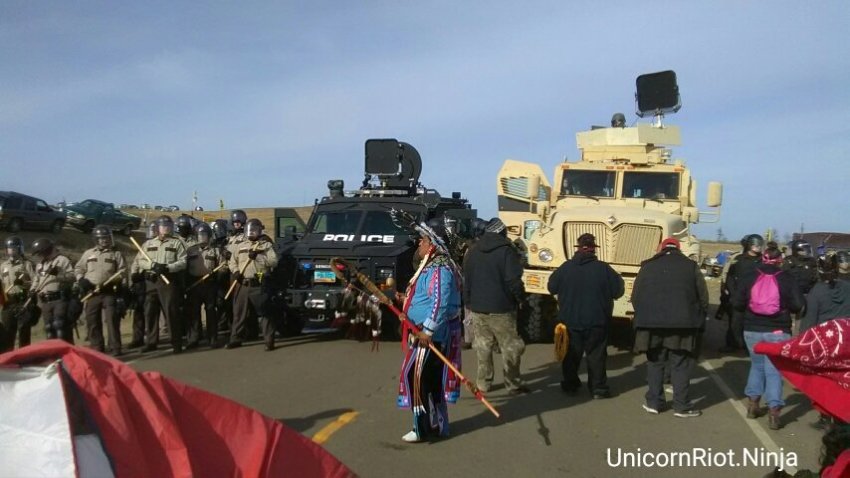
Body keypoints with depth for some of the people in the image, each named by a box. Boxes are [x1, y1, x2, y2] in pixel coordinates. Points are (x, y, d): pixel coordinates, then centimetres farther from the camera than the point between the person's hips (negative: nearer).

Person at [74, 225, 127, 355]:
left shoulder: (116, 254, 7)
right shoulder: (88, 253, 15)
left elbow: (122, 271, 0)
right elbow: (78, 268, 20)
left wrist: (112, 281, -15)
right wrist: (81, 279, 0)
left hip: (109, 292, -3)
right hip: (91, 293, 3)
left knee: (112, 320, -9)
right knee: (93, 321, 6)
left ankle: (115, 348, -5)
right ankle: (96, 348, 16)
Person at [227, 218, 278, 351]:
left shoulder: (267, 245, 3)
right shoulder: (240, 246, 16)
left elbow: (274, 261, -8)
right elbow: (232, 261, 17)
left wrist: (257, 257, -16)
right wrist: (235, 271, -3)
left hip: (259, 285, -4)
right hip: (242, 284, 5)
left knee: (264, 312, -3)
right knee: (239, 312, 9)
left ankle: (269, 340, 1)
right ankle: (236, 338, 20)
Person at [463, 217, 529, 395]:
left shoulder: (473, 252, 9)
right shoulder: (506, 251, -11)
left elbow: (465, 280, 14)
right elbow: (513, 280, -16)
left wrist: (469, 302, 19)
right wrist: (520, 297, -1)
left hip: (478, 308, 6)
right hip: (501, 308, -6)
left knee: (483, 346, 13)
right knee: (510, 347, 4)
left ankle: (483, 383, 17)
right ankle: (513, 384, 9)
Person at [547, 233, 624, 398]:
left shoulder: (566, 267, -7)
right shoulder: (603, 268, -12)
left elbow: (552, 287, 4)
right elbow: (618, 290, -5)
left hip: (570, 320, 2)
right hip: (596, 321, -2)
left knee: (571, 354, 14)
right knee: (596, 355, 7)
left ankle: (570, 385, 21)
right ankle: (598, 388, 8)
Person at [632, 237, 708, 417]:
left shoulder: (648, 266, 6)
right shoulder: (691, 266, 3)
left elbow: (635, 296, 6)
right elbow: (703, 298, 3)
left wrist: (643, 317, 18)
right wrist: (698, 320, 14)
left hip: (651, 324, 2)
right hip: (682, 325, -1)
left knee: (655, 363, 13)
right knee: (681, 365, 6)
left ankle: (654, 402, 16)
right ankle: (681, 406, 9)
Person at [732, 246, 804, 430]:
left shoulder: (748, 277, -3)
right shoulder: (787, 279, -6)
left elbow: (736, 303, -5)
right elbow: (798, 305, -9)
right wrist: (784, 307, 11)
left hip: (752, 330, 2)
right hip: (778, 332, -2)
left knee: (757, 364, 21)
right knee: (774, 370, 3)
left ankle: (753, 403, 25)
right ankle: (774, 411, -2)